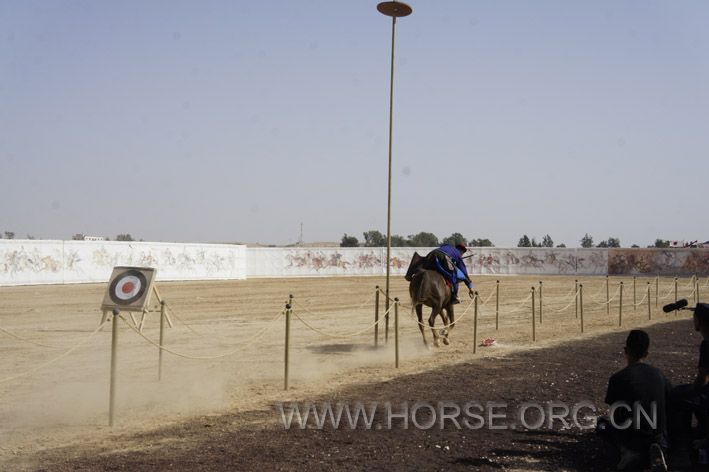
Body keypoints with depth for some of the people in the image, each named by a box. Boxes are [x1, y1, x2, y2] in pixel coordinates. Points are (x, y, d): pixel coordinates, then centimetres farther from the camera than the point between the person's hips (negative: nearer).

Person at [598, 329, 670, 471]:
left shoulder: (618, 378, -12)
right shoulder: (659, 374, 2)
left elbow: (615, 415, -5)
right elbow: (667, 409, 10)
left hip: (633, 438, -2)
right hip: (659, 438, 2)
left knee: (603, 423, 25)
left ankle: (628, 453, 2)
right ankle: (654, 451, 2)